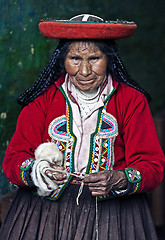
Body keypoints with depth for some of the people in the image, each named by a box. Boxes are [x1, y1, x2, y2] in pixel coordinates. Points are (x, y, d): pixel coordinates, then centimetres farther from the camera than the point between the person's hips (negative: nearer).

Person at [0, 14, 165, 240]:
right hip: (45, 210, 1)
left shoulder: (131, 100, 0)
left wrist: (117, 179, -24)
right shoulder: (43, 99, 2)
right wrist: (35, 170, -23)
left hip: (113, 215, 0)